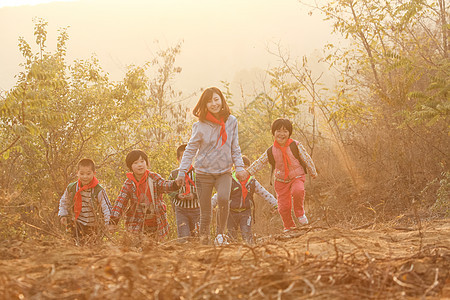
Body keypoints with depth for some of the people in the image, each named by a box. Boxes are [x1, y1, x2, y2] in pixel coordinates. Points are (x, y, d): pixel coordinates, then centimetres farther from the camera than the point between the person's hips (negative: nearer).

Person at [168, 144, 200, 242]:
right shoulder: (174, 174, 2)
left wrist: (194, 195, -18)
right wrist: (177, 195, -12)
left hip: (196, 208, 0)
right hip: (181, 209, 0)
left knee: (196, 235, 5)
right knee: (183, 237, -4)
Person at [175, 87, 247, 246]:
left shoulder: (231, 121, 2)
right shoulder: (200, 126, -5)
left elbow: (235, 148, 10)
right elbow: (190, 150, 1)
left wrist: (239, 167, 2)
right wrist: (182, 172, -3)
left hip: (224, 171, 1)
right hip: (204, 172, -1)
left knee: (223, 198, -26)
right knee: (205, 213, -1)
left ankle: (221, 233, -7)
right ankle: (204, 240, 15)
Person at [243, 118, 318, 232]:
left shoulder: (296, 146, -8)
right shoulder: (271, 151, -3)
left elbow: (306, 159, 2)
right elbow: (259, 163, 6)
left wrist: (313, 172, 10)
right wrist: (247, 172, -1)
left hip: (297, 177, -2)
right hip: (281, 180, 2)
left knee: (298, 191, -35)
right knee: (283, 206, 0)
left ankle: (300, 213, -8)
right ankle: (289, 226, 25)